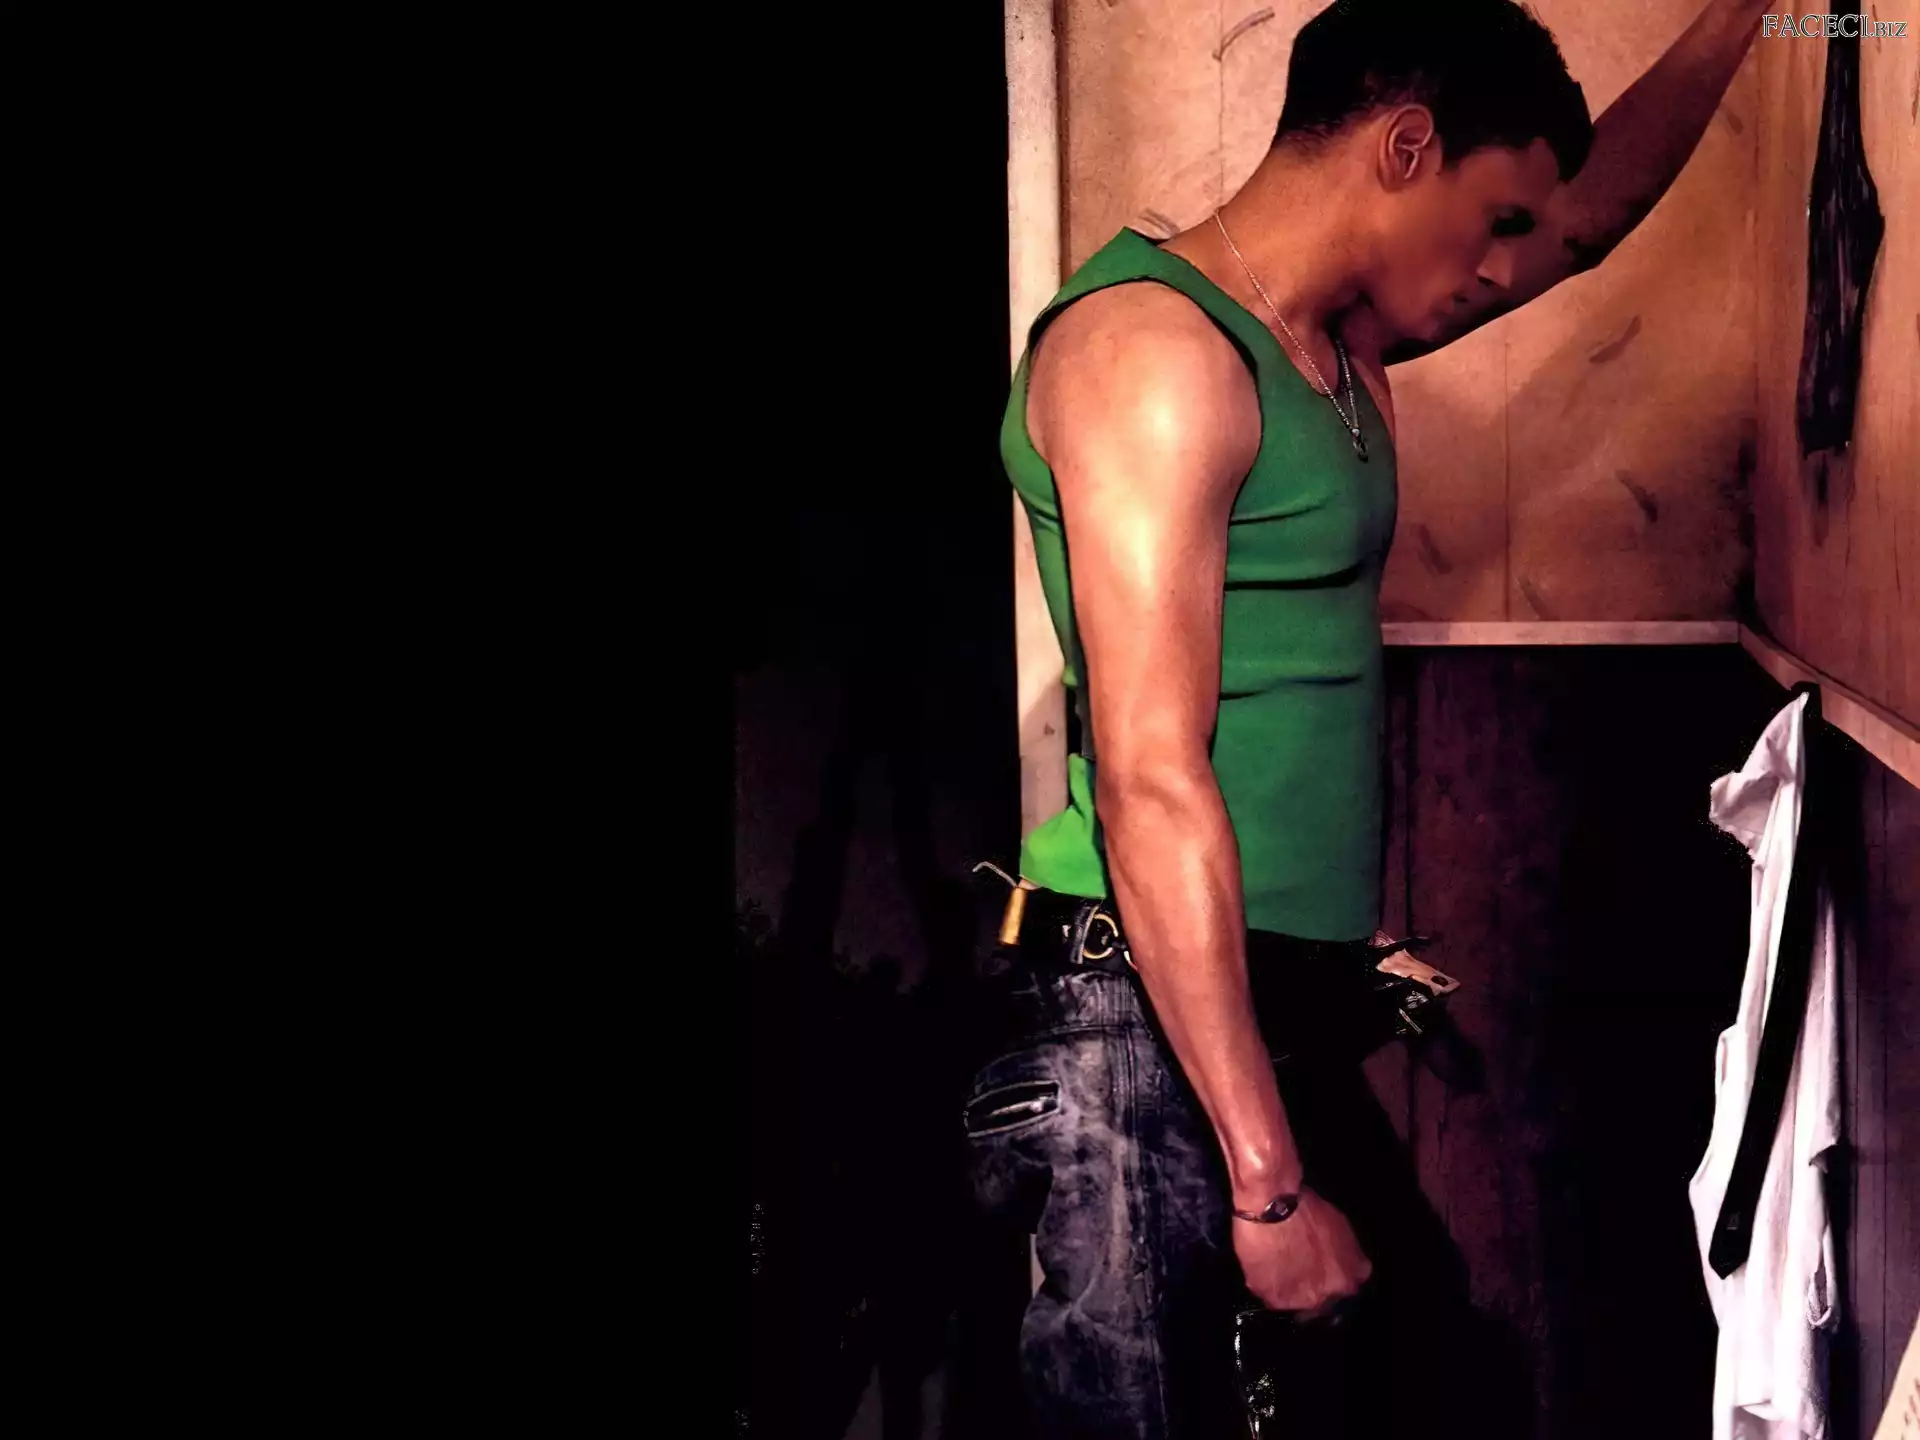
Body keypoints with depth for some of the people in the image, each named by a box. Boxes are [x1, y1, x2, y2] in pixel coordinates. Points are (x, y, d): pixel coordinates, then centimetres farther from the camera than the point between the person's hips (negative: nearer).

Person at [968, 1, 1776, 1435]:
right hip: (1150, 1026, -10)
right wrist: (1271, 1183, -23)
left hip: (1277, 1024, 10)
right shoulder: (1153, 343, -14)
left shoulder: (1339, 348, 15)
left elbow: (1591, 209, 32)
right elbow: (1152, 782, -21)